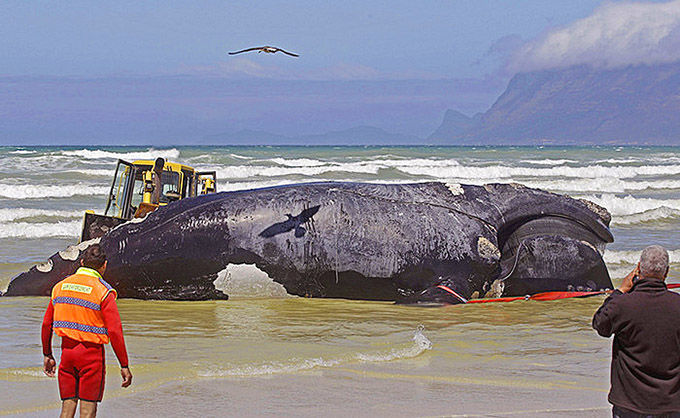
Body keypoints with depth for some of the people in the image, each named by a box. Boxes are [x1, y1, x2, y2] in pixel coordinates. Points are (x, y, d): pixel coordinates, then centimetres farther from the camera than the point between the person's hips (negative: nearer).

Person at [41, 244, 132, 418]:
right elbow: (114, 331, -14)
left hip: (67, 350, 5)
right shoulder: (104, 292, -10)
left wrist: (47, 355, 21)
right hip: (91, 352, -5)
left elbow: (46, 324, 11)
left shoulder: (60, 286, 7)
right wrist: (124, 366, -9)